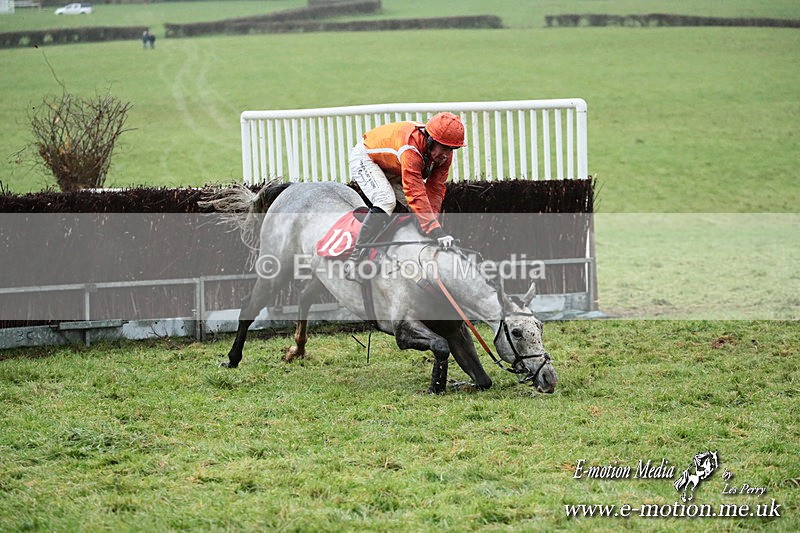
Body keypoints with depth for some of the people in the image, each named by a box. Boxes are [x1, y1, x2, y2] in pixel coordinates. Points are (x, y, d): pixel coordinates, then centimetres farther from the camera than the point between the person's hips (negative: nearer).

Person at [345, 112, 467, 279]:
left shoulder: (443, 153, -18)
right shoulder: (411, 148, -42)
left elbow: (435, 188, -16)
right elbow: (415, 193, -47)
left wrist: (432, 220, -31)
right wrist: (435, 230, -51)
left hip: (393, 169, 9)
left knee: (418, 209, -2)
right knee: (386, 201, -30)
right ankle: (356, 258, -29)